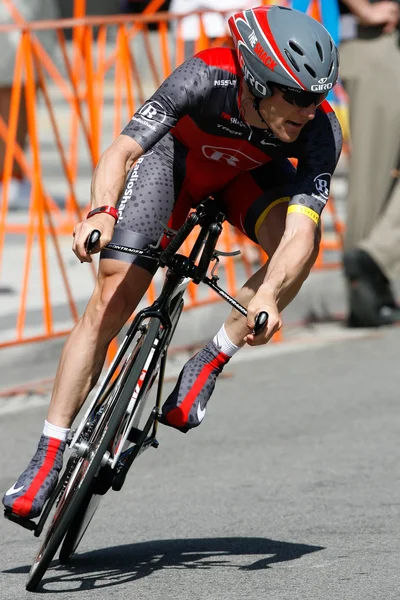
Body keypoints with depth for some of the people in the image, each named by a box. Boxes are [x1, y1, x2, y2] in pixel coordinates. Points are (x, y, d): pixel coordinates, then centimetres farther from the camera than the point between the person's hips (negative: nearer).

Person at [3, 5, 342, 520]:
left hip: (247, 173, 2)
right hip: (174, 153, -2)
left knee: (303, 241, -31)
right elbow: (121, 150, -43)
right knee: (113, 299, -15)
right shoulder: (206, 78, -39)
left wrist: (267, 295, -59)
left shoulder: (320, 131, -33)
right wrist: (102, 211, -63)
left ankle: (209, 363, -13)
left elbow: (299, 226, -41)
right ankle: (48, 458, -8)